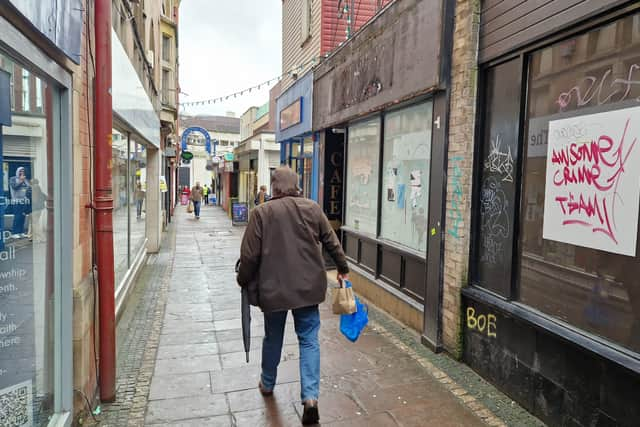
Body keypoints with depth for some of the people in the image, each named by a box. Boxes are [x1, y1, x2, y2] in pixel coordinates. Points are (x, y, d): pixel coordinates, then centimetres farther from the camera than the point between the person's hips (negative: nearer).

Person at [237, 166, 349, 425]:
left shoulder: (262, 212, -9)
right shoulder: (313, 208, -1)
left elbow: (250, 254, -8)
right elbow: (332, 242, 5)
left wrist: (244, 281, 8)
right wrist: (342, 268, 20)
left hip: (274, 287, -1)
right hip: (308, 287, 1)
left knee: (272, 338, 18)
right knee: (309, 339, 9)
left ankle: (267, 384, 39)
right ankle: (310, 396, 0)